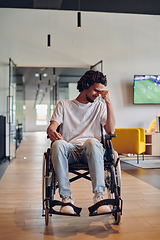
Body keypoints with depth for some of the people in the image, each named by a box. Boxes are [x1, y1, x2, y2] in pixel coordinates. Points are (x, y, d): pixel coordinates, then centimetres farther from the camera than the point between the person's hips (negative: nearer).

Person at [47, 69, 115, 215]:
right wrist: (52, 132, -21)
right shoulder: (64, 105, 19)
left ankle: (99, 195, -37)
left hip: (90, 151, 0)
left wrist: (109, 103, 2)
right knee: (58, 144, -35)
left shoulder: (100, 106, 21)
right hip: (69, 150, 0)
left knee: (92, 142, -37)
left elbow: (110, 130, 6)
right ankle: (67, 196, -31)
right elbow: (52, 126, 5)